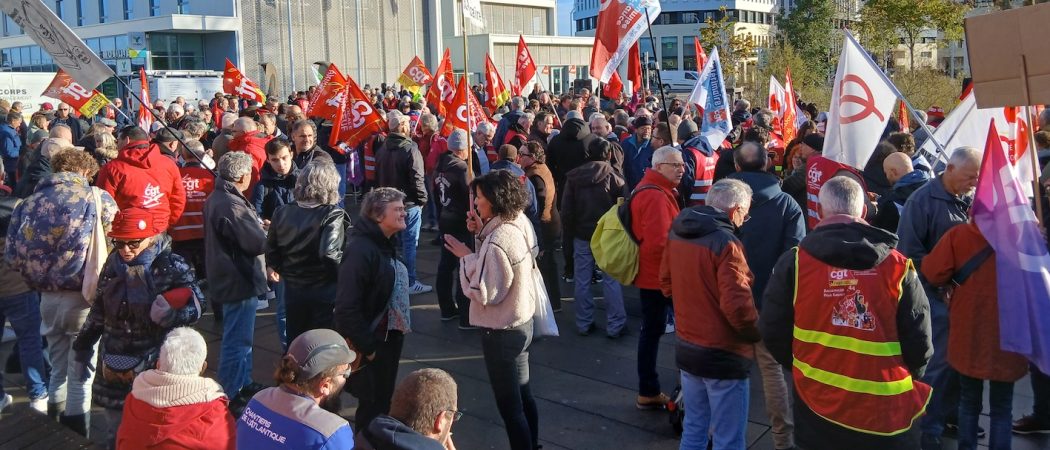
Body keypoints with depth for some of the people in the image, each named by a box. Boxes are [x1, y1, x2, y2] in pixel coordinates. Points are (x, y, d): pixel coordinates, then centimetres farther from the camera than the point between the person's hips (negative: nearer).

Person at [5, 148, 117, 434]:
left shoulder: (28, 204, 6)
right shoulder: (98, 199, -5)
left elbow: (12, 254, 0)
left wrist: (40, 282, 12)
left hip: (48, 298, 4)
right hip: (84, 298, -4)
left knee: (58, 371, 22)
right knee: (80, 375, 9)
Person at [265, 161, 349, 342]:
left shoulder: (283, 213, -3)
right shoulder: (333, 215, -19)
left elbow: (271, 248, 6)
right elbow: (329, 253, -30)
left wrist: (273, 267, 24)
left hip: (293, 288, 5)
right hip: (324, 289, -4)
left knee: (294, 341, 19)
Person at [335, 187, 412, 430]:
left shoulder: (386, 244, 7)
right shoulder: (360, 250, -23)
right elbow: (347, 308, -27)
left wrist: (397, 334, 11)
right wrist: (367, 347, -21)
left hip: (389, 339, 9)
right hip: (371, 344, -9)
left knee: (384, 401, 20)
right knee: (372, 408, 5)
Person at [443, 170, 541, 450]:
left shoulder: (497, 241, -28)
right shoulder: (521, 222, -2)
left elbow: (484, 293, -24)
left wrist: (466, 256, -16)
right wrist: (482, 234, -1)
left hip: (502, 332, -10)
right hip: (523, 321, 10)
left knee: (509, 405, 6)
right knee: (523, 395, 24)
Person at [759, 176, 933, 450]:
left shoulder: (794, 263, -9)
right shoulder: (897, 267, -8)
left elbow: (773, 333, -4)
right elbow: (919, 344, -4)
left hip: (818, 412, 0)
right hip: (885, 413, 0)